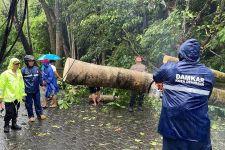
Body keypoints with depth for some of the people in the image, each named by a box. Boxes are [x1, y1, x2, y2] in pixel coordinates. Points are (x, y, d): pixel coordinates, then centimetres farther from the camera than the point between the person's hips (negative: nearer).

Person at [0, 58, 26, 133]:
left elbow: (22, 84, 16)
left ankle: (14, 124, 26)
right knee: (9, 112, -2)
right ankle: (6, 126, 13)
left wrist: (23, 94, 16)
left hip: (18, 97, 6)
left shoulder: (19, 73, 10)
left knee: (15, 112, 14)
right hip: (9, 97, -6)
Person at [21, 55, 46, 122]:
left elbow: (40, 77, 13)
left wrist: (41, 84, 12)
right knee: (29, 104, 7)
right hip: (28, 91, -3)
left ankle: (40, 114, 23)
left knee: (38, 102, 12)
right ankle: (31, 116, 20)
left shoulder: (36, 69, 3)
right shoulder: (23, 70, -8)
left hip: (36, 90, 3)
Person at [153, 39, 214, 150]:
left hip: (173, 127, -1)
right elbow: (206, 97, 13)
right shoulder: (208, 74, 0)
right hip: (199, 130, 1)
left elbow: (156, 78, 17)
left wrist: (162, 85, 38)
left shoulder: (169, 68, -4)